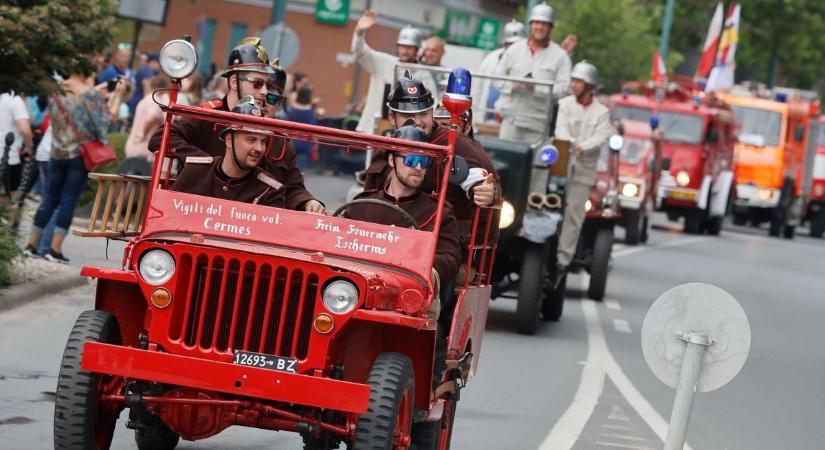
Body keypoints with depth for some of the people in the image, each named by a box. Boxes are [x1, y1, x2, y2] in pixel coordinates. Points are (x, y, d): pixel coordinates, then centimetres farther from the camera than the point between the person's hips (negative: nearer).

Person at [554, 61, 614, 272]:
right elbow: (561, 128, -5)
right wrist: (570, 144, -26)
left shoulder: (601, 112, 8)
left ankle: (563, 258, -4)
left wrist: (583, 147, -25)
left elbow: (601, 137, -6)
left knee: (573, 214, -4)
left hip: (583, 169, -1)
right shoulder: (564, 104, 10)